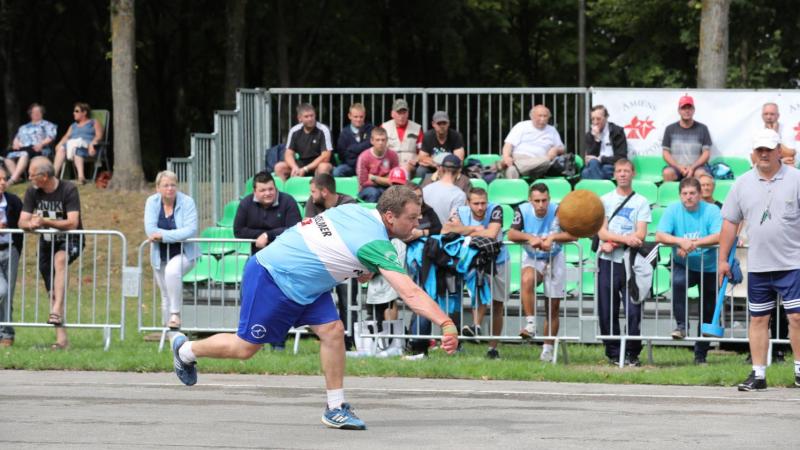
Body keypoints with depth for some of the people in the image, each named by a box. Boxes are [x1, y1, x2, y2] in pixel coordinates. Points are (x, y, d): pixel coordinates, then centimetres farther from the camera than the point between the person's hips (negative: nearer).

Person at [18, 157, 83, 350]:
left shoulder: (68, 190, -17)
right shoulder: (32, 192, -2)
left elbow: (72, 223, -25)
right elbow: (22, 222, -6)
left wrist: (44, 221, -33)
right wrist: (30, 224, -30)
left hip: (70, 241, -5)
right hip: (47, 243, 5)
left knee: (59, 260, -38)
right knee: (53, 292, -1)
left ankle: (56, 311, -44)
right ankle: (61, 337, 1)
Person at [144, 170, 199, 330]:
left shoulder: (187, 202, -11)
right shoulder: (152, 202, -2)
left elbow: (191, 230, -22)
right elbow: (150, 229, -13)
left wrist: (163, 235, -26)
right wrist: (177, 235, -19)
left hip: (183, 253, -4)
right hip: (160, 256, 4)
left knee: (172, 270, -35)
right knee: (166, 297, 9)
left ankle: (175, 313, -26)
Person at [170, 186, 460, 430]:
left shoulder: (354, 210, -2)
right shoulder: (377, 244, -27)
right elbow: (411, 294, -33)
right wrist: (446, 323, -39)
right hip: (270, 279, -9)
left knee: (332, 331, -4)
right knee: (245, 348, 6)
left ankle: (336, 408, 2)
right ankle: (185, 350, 31)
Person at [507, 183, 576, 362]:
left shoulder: (557, 211, -19)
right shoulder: (523, 210, -14)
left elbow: (573, 234, -22)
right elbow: (511, 234, -12)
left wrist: (552, 237, -34)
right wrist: (529, 237, -28)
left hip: (555, 260, 0)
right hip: (532, 259, 0)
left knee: (553, 307, 3)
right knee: (527, 280, -36)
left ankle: (548, 349, 17)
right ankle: (530, 324, -30)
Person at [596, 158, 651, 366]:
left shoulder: (641, 202, 6)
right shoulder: (605, 200, 11)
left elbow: (640, 235, -3)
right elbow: (602, 232, 1)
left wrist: (612, 243, -11)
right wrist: (625, 239, -15)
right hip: (608, 263, 2)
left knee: (633, 310, -8)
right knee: (607, 311, 1)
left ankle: (632, 354, 1)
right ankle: (613, 353, 10)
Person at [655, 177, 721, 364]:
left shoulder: (711, 210, -10)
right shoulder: (673, 210, -5)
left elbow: (719, 237, -24)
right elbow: (660, 236, -15)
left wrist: (693, 243, -33)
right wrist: (681, 241, -32)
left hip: (709, 267, 0)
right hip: (683, 265, 0)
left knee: (708, 312, 6)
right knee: (677, 282, -34)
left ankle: (701, 354, 20)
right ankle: (681, 325, -21)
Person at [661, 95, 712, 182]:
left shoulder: (702, 129, 8)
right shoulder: (670, 129, 11)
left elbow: (707, 153, 4)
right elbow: (665, 153, 8)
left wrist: (693, 167, -12)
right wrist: (679, 167, -9)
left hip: (696, 167, -1)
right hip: (676, 167, 1)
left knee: (701, 173, -36)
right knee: (667, 172, -33)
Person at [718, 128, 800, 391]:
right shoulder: (743, 184, 8)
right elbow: (730, 222, 11)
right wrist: (722, 259, 9)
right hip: (757, 267, 3)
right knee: (758, 319, 7)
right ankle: (758, 375, 12)